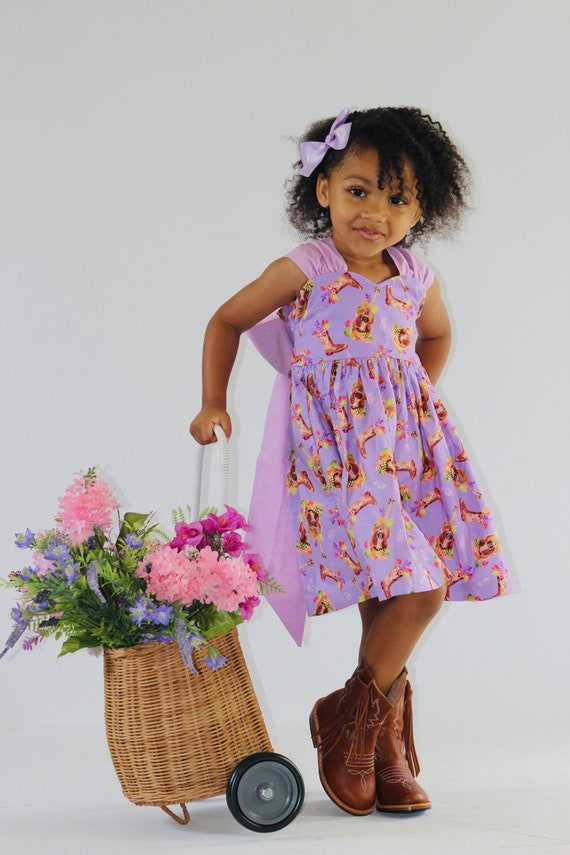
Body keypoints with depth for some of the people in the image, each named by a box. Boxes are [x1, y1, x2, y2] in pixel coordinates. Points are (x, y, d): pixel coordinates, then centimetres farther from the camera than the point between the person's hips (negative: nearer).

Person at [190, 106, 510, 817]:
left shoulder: (418, 281, 9)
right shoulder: (304, 270, -5)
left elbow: (437, 336, 31)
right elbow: (227, 321, 7)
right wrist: (213, 404, 5)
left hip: (404, 443, 5)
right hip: (338, 450, -5)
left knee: (390, 591, 2)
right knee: (416, 589, -14)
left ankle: (369, 729, 19)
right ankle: (361, 719, 6)